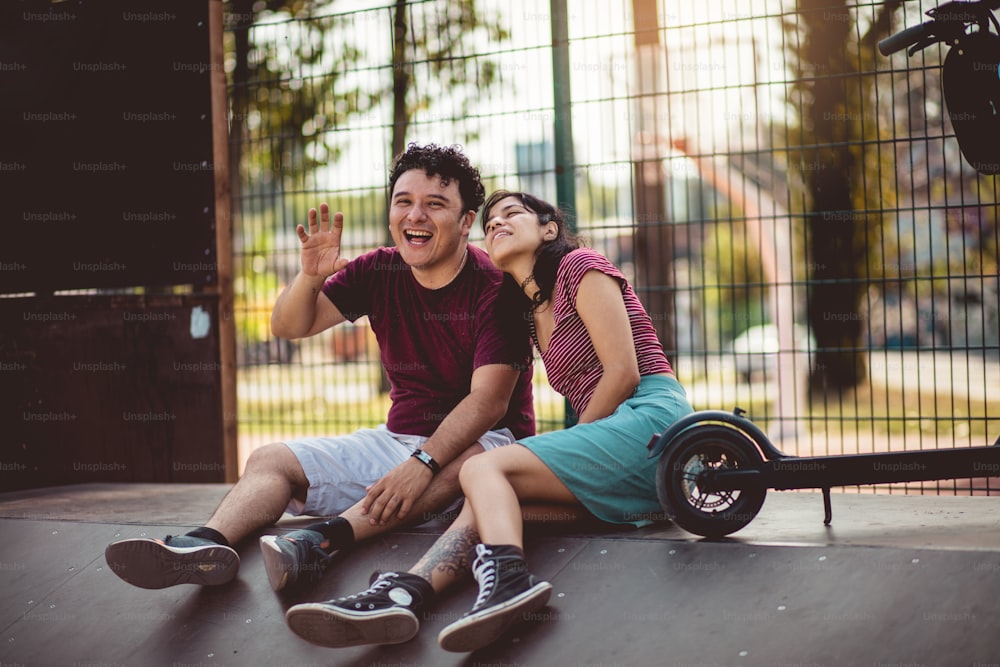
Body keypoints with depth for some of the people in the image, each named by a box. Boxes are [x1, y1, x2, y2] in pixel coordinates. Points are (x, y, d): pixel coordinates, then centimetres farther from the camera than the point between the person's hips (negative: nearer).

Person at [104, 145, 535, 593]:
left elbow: (488, 400, -23)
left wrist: (423, 463, -36)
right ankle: (208, 544, -38)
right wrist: (310, 278, -16)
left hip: (484, 439, -5)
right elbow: (288, 327, 6)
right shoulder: (378, 273, 2)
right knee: (270, 460, -7)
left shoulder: (496, 286, -14)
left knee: (473, 461, -40)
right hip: (398, 437, 6)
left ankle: (323, 539, -50)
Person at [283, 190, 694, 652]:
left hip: (649, 416, -8)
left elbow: (623, 372, -7)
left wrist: (571, 447, -3)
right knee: (489, 497, -12)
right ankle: (401, 595, -35)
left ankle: (508, 579, -46)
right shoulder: (532, 312, 28)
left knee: (483, 467, -19)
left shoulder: (580, 266, 2)